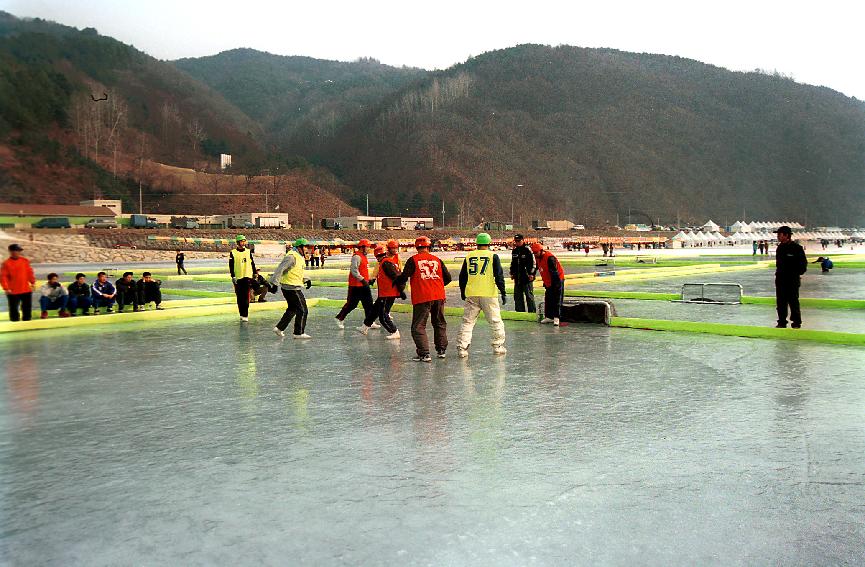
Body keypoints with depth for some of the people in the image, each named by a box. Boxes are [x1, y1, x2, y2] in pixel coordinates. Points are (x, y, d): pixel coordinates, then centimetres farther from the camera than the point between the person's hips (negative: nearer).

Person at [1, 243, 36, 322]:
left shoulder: (25, 261, 4)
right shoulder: (6, 263, -8)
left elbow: (29, 272, 9)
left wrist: (32, 282, 2)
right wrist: (6, 288, -15)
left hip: (26, 290, 4)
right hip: (13, 292, -4)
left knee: (27, 309, 12)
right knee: (14, 309, 4)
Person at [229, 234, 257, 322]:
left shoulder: (248, 251, 8)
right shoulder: (233, 253, 1)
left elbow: (252, 264, 13)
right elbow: (231, 266, 0)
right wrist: (233, 276, -7)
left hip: (247, 276, 0)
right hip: (237, 278, 0)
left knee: (246, 297, -8)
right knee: (239, 297, 6)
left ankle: (245, 315, -9)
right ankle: (241, 314, 17)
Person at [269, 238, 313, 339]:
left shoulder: (299, 257, 14)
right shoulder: (292, 257, -18)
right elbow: (280, 269, -22)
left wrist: (306, 280, 15)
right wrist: (275, 283, -26)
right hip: (292, 288, -10)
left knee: (292, 309, 21)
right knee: (302, 310, -4)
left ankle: (279, 328, 27)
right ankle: (299, 333, 4)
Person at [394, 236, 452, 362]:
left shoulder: (413, 260, -3)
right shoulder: (437, 260, 9)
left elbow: (404, 277, -7)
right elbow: (447, 278, 12)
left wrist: (396, 282, 15)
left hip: (421, 298, -4)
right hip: (439, 296, 4)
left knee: (418, 326, 2)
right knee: (440, 324, 21)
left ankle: (424, 354, -6)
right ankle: (441, 350, 28)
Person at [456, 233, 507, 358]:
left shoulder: (469, 256, 7)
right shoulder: (493, 256, -2)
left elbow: (462, 276, 12)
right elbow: (499, 276, -5)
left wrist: (463, 292, 23)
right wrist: (503, 293, 1)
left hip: (471, 294, 2)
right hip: (488, 294, -2)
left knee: (467, 321, 6)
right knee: (495, 320, 10)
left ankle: (462, 347, 0)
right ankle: (498, 346, 17)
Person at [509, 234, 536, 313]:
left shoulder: (527, 250, -7)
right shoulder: (514, 251, 14)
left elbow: (533, 262, -9)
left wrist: (531, 274, -14)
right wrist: (512, 273, 19)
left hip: (527, 277, -7)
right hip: (517, 277, 7)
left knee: (529, 295, -3)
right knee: (517, 295, 10)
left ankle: (532, 311, 3)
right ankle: (520, 310, 18)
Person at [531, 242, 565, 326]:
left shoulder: (550, 258, -25)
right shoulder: (538, 258, 4)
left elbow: (554, 272, -26)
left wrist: (557, 284, -26)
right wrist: (545, 282, 19)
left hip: (557, 281, -9)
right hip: (548, 283, 9)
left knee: (557, 300, -7)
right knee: (548, 300, 11)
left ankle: (556, 318, -7)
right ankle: (548, 317, 19)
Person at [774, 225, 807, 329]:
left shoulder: (797, 247, -9)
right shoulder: (780, 247, 11)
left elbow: (803, 262, -6)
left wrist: (798, 273, -10)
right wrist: (778, 272, 12)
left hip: (792, 279, -6)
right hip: (780, 278, 6)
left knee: (793, 301, -1)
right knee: (780, 301, 8)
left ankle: (796, 322, 10)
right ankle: (782, 322, 15)